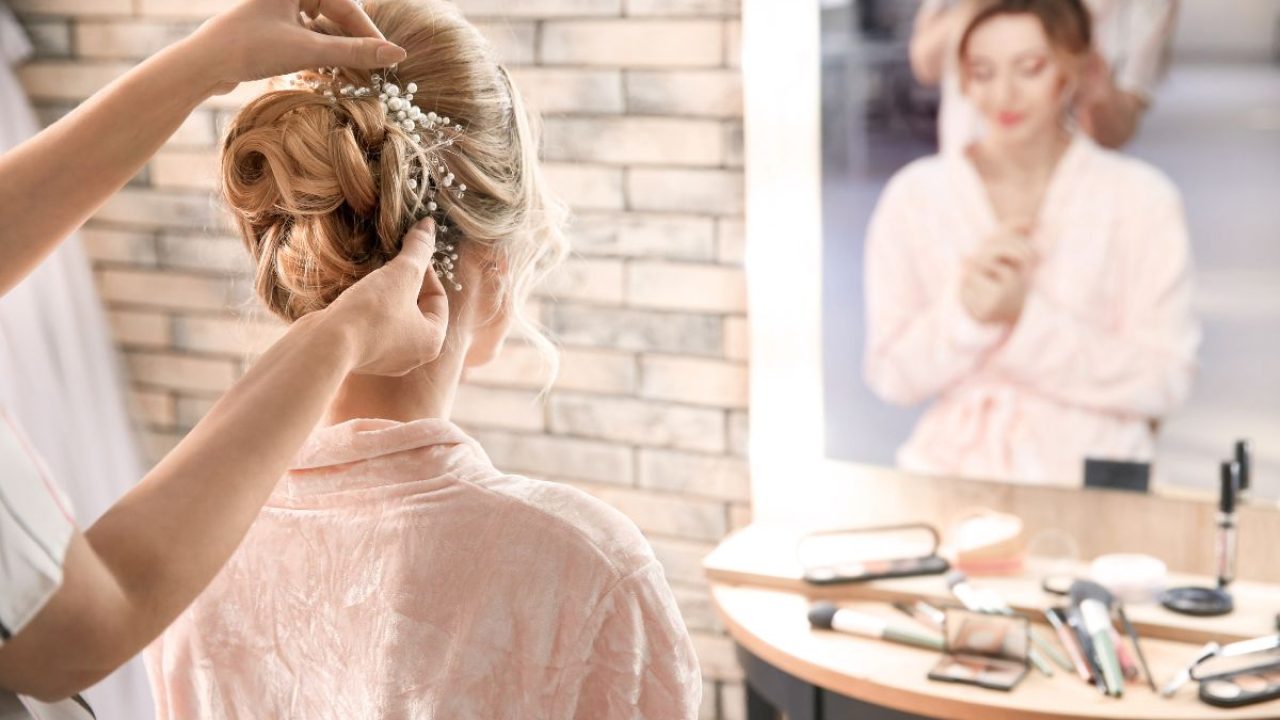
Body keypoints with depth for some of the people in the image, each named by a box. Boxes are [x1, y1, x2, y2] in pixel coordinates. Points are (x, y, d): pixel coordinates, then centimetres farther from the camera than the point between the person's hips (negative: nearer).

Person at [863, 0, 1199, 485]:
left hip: (1089, 481, -1)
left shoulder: (1142, 199, -1)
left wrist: (1025, 315, -14)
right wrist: (966, 313, -15)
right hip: (950, 471, 1)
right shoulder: (914, 197, 4)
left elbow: (1163, 382, -6)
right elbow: (892, 378, 2)